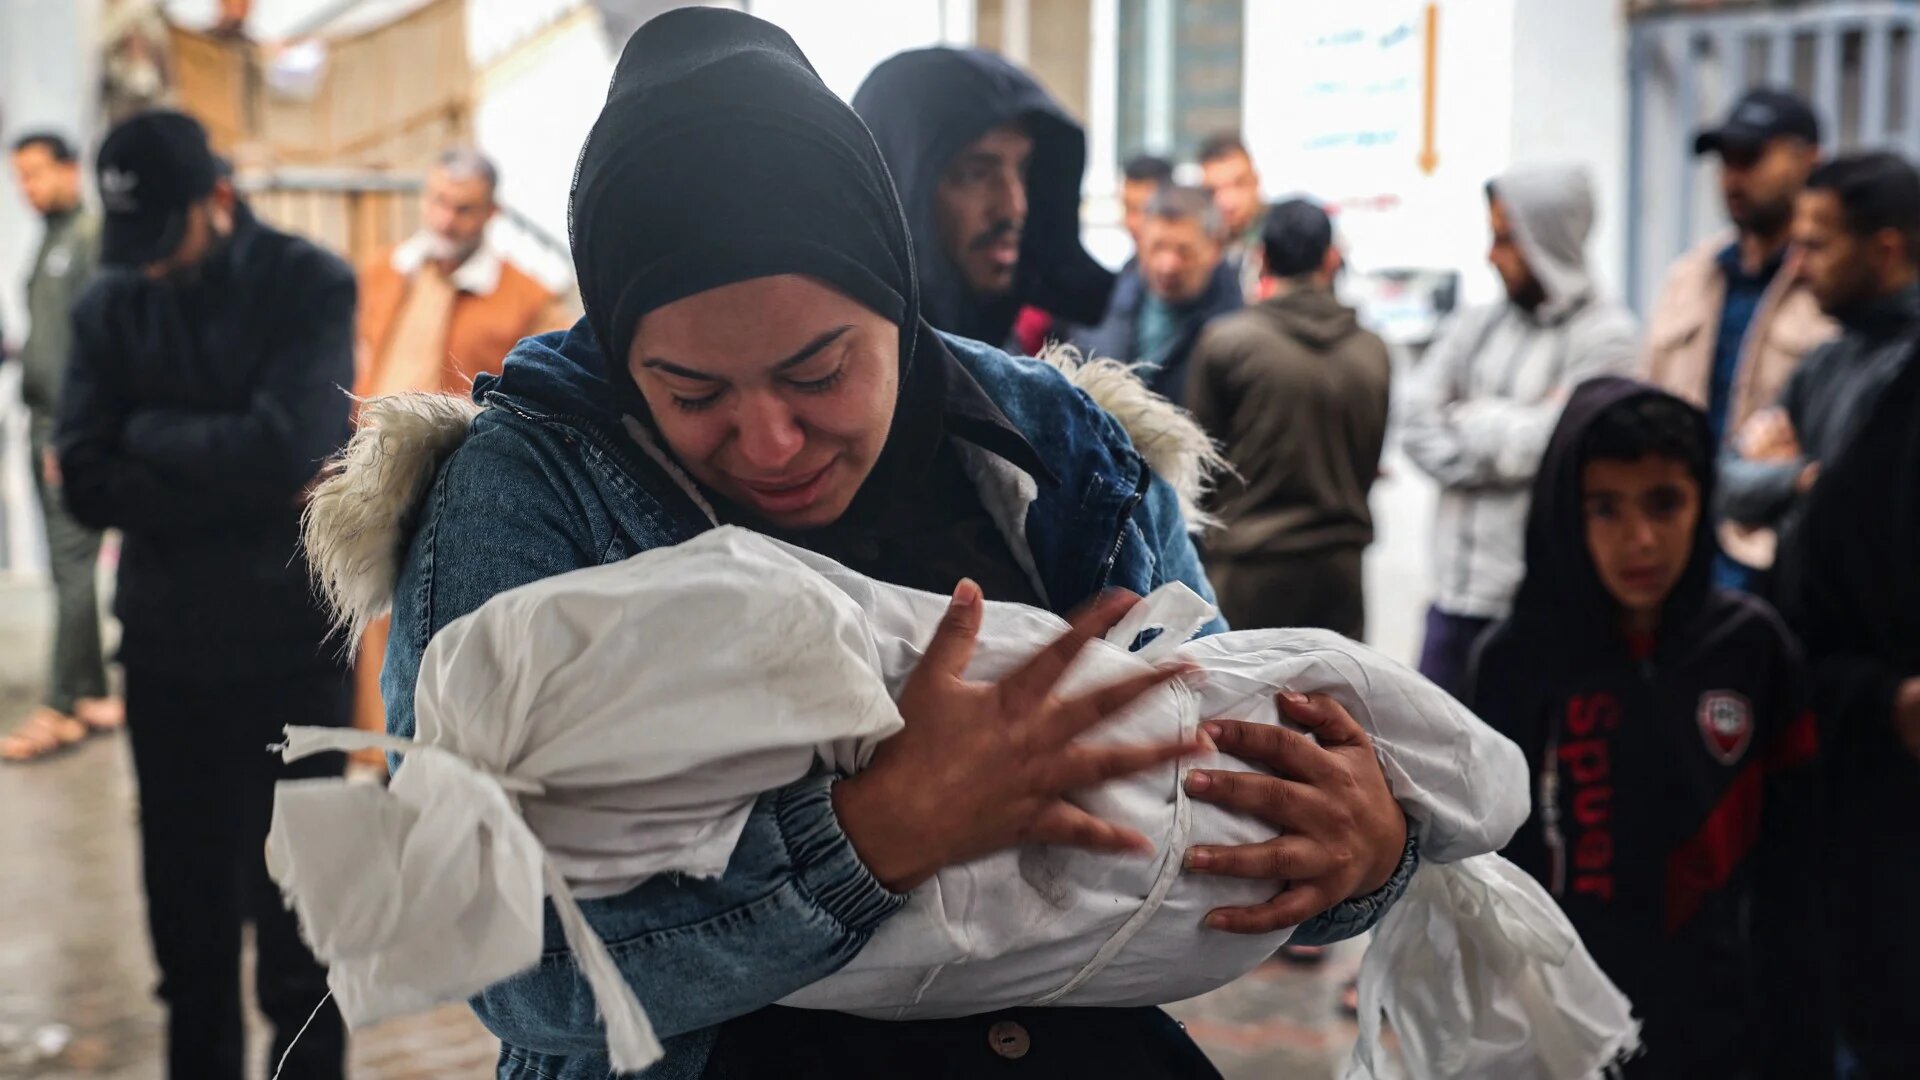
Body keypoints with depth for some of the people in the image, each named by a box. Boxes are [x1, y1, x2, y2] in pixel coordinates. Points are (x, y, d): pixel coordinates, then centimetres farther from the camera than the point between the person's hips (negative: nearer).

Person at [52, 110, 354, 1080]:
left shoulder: (309, 286, -7)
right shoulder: (109, 303, 2)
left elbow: (286, 450, -20)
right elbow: (86, 483, -8)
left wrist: (151, 433, -7)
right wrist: (238, 485, -18)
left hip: (290, 649, -3)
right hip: (164, 651, 3)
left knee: (295, 925, 6)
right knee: (187, 918, 15)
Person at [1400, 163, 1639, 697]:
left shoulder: (1603, 333, -4)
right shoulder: (1477, 324, 11)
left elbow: (1553, 442, -13)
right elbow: (1416, 421, 2)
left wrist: (1470, 418, 1)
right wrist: (1512, 428, -8)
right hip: (1460, 591, 5)